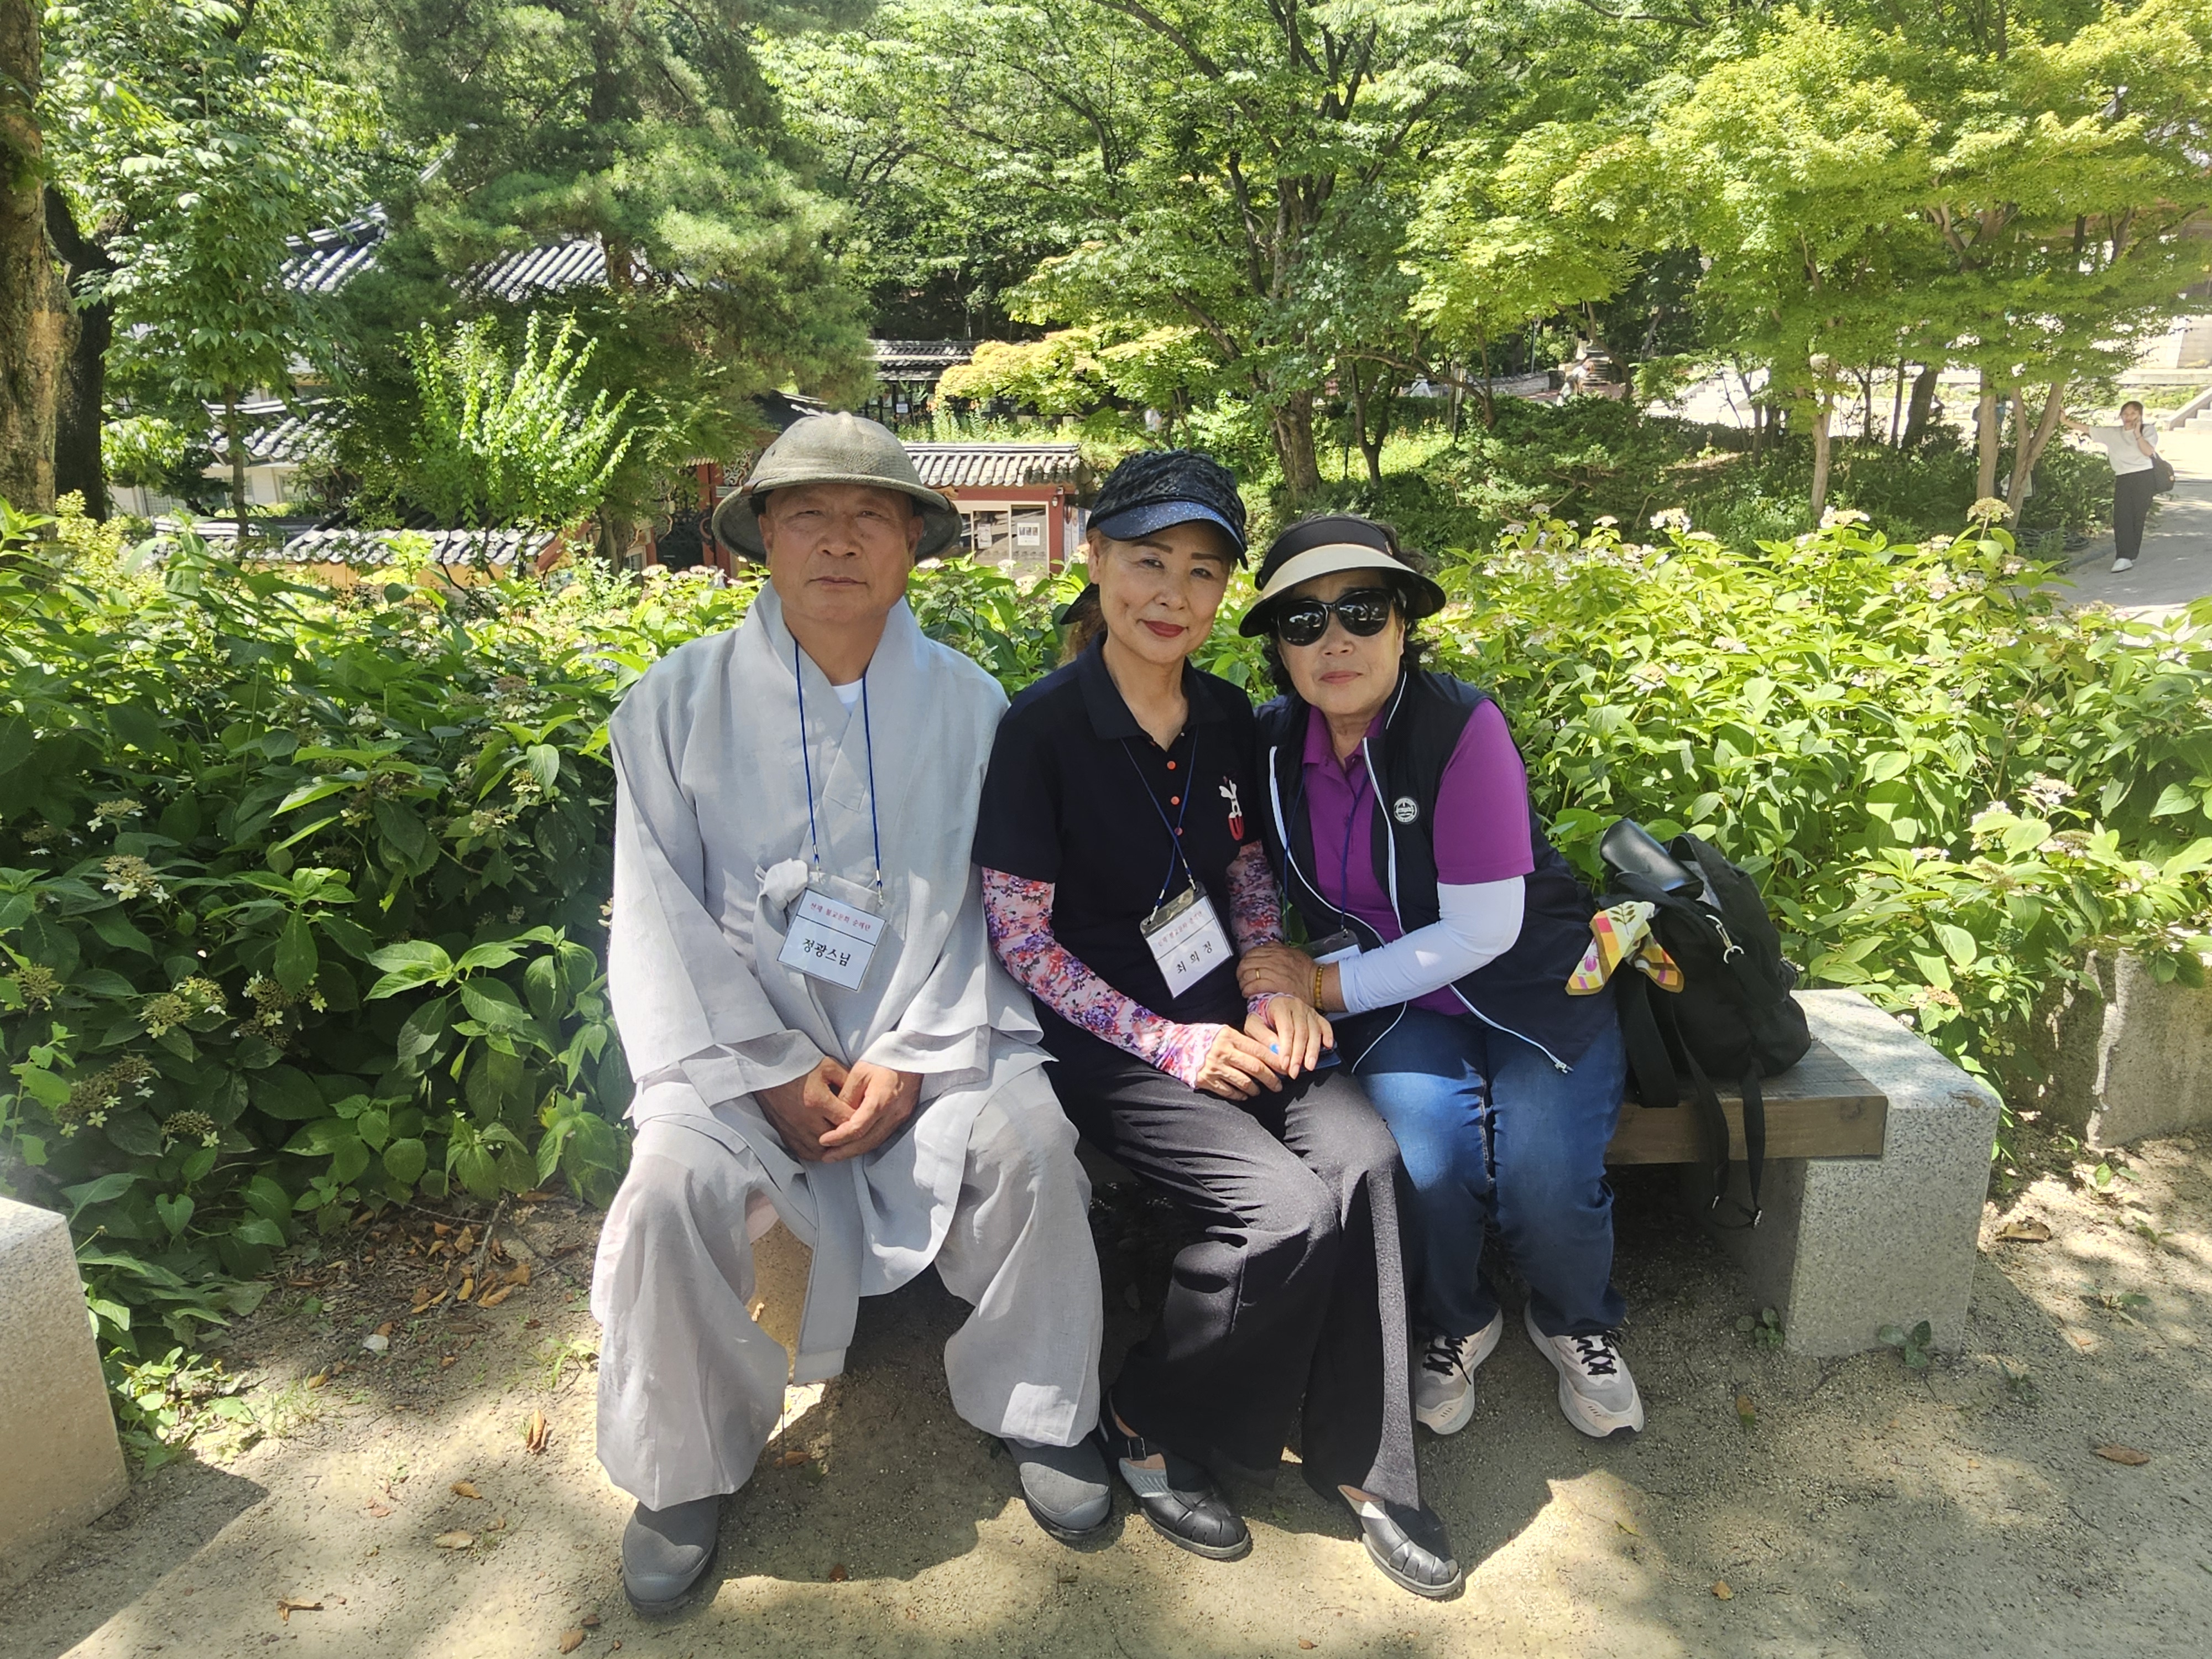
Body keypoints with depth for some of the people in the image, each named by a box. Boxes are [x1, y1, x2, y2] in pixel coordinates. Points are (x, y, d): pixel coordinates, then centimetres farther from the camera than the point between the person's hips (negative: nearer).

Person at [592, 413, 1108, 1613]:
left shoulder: (968, 705, 2)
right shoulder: (678, 702, -1)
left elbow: (991, 905, 0)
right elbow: (661, 918, -3)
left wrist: (913, 1059, -13)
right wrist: (771, 1074, -13)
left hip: (932, 1035, 1)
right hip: (742, 1039, 0)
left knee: (1032, 1140, -24)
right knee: (674, 1183, -26)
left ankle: (1035, 1410, 4)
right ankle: (682, 1469, 3)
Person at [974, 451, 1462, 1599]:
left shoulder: (1226, 718, 6)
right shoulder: (1042, 727, -12)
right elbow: (1020, 940, -13)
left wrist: (1278, 985, -2)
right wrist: (1172, 1045, -16)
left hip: (1225, 1018, 6)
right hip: (1105, 1038, -5)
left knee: (1362, 1157, -20)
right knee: (1286, 1208, -23)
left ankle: (1356, 1459, -1)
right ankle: (1148, 1429, 4)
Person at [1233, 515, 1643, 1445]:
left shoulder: (1462, 727, -19)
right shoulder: (1273, 743, -6)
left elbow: (1483, 931, -20)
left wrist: (1326, 983, -17)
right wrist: (1281, 988, -10)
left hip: (1534, 983, -2)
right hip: (1398, 1001, 2)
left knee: (1543, 1182, -23)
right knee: (1425, 1162, -26)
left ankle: (1577, 1325, 15)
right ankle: (1455, 1323, 9)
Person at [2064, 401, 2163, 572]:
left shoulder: (2148, 431, 6)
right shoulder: (2113, 433, 12)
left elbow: (2149, 452, -11)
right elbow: (2087, 429, 5)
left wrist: (2137, 433, -12)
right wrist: (2066, 422, -3)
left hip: (2143, 477, -2)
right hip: (2123, 479, 2)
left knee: (2138, 517, 0)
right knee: (2121, 517, -12)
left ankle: (2131, 555, 6)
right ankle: (2124, 557, -15)